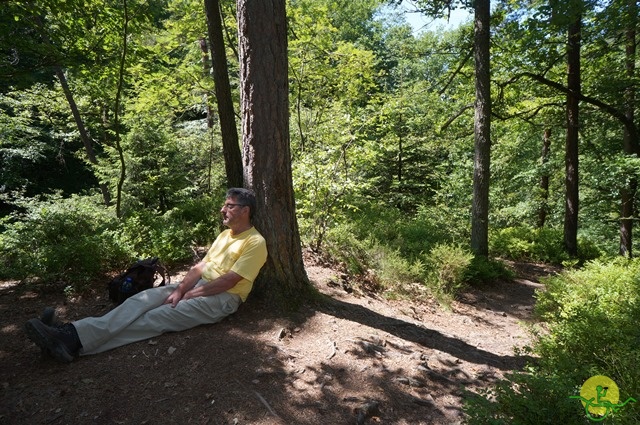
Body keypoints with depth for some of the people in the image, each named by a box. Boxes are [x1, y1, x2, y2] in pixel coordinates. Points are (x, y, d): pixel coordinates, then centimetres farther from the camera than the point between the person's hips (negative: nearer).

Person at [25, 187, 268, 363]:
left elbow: (229, 281, -18)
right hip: (198, 286, 8)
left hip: (223, 298, -8)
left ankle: (76, 342, -31)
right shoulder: (225, 234, 16)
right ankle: (73, 333, -28)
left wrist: (188, 295, -14)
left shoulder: (255, 242, -12)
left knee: (158, 317, -23)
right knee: (144, 298, -14)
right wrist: (180, 289, -6)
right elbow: (201, 266, 10)